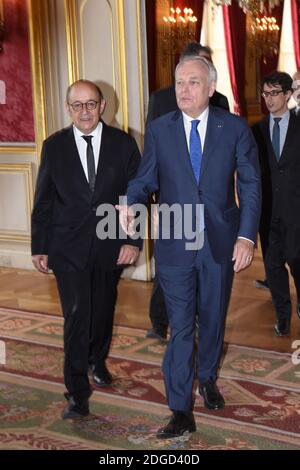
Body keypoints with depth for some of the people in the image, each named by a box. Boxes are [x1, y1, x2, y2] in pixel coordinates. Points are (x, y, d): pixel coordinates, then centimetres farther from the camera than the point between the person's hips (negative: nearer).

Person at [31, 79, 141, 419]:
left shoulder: (123, 143, -1)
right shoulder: (53, 146, 0)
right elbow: (43, 202, 3)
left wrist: (133, 240, -8)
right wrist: (39, 247, 2)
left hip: (111, 246, 2)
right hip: (69, 247, -1)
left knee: (103, 311, 16)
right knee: (76, 315, -7)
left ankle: (98, 362, 42)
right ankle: (77, 393, 1)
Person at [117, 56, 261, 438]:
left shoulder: (235, 128, -2)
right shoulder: (159, 129, 0)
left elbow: (250, 185, -2)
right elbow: (145, 179, 1)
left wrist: (246, 235, -10)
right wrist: (131, 204, -21)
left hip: (221, 244, 1)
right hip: (175, 244, -1)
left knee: (213, 320, 18)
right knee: (180, 327, 0)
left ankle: (207, 379, 43)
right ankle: (181, 413, 8)